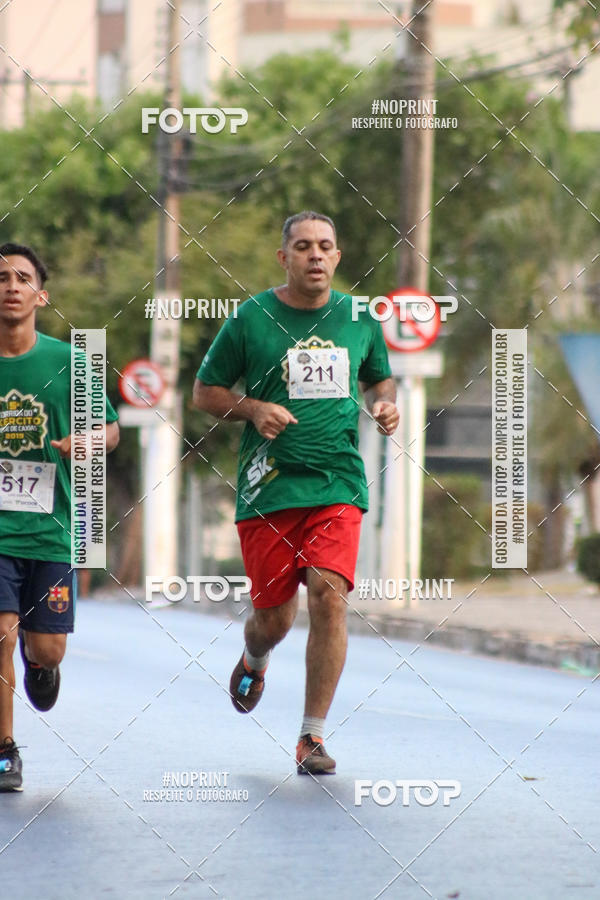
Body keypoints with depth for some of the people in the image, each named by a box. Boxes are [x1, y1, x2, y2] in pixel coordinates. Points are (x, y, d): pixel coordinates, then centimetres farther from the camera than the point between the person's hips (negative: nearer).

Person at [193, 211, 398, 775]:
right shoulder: (250, 318, 0)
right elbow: (204, 391, 6)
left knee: (329, 593, -17)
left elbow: (379, 378, 25)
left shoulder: (360, 319, 8)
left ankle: (313, 735, -7)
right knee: (273, 616, 3)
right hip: (268, 486, -1)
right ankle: (253, 661, 43)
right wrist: (253, 409, -12)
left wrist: (383, 406, 3)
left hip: (338, 482, 1)